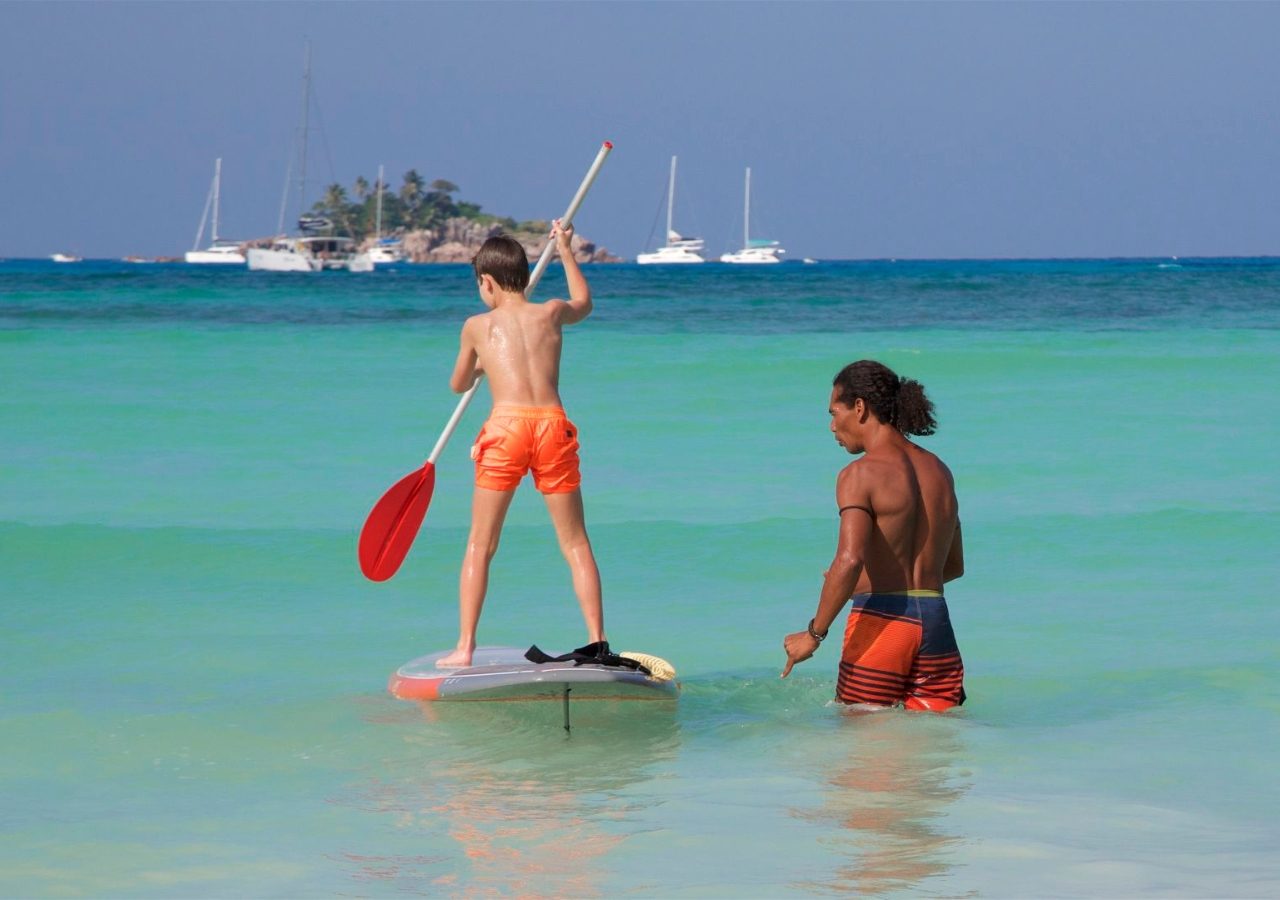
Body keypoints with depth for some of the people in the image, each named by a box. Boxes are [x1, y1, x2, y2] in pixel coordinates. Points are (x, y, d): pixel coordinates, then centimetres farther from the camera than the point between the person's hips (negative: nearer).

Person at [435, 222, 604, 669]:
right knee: (575, 543, 8)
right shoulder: (551, 313, 18)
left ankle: (464, 647, 3)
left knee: (480, 545, 7)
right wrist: (566, 250, 54)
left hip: (506, 428, -2)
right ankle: (598, 643, 4)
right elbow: (584, 302, 43)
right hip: (553, 424, 2)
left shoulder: (478, 326, 13)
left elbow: (458, 385, 29)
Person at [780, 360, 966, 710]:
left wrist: (814, 633, -15)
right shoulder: (939, 472, 15)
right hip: (935, 622, 6)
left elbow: (849, 560, -21)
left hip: (881, 620, -6)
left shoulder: (860, 475, -7)